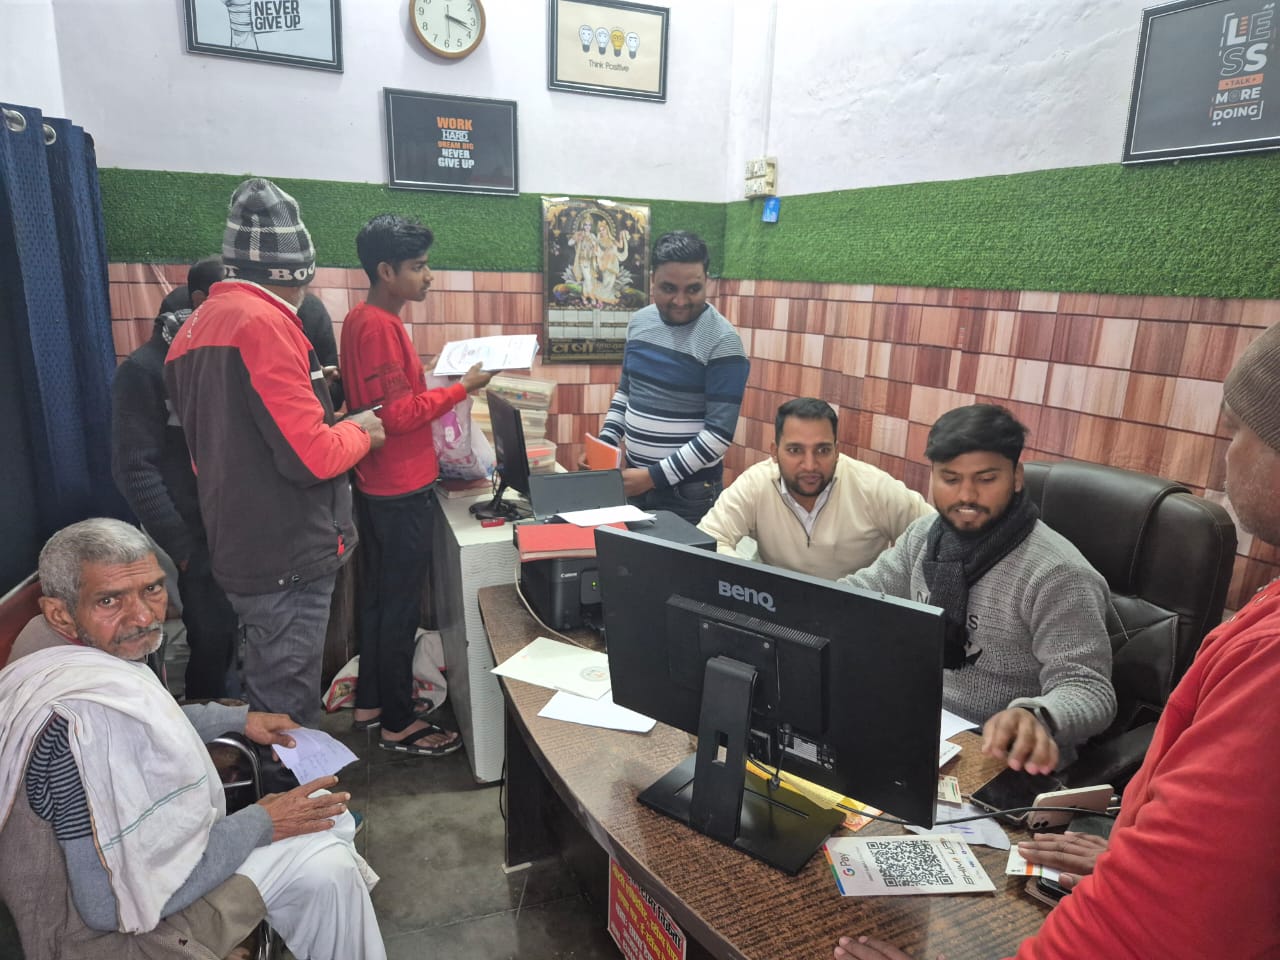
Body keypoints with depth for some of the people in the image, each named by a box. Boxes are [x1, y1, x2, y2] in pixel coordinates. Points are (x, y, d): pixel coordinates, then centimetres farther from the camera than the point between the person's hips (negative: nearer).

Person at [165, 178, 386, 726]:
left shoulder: (196, 327, 12)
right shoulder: (265, 323, -18)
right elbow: (313, 457, -23)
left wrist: (317, 410, 22)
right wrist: (359, 432, -3)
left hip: (240, 551, 9)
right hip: (287, 558, -9)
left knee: (277, 698, 22)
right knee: (286, 718, 3)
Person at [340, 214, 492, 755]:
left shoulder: (362, 320, 11)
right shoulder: (380, 327, -19)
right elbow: (400, 413, -22)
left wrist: (443, 385, 12)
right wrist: (462, 387, -17)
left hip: (377, 487, 10)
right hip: (402, 492, -10)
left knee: (377, 595, 18)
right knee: (401, 607, 1)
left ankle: (370, 702, 32)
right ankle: (398, 724, 15)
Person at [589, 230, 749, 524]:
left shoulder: (722, 341, -16)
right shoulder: (640, 322, 3)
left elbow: (719, 433, -19)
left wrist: (655, 476, -20)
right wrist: (604, 442, 1)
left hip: (690, 491, -6)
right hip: (635, 478, 6)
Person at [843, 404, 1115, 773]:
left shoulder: (1057, 575, -19)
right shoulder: (925, 535, 4)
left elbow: (1087, 689, -21)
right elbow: (865, 590, 13)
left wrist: (1037, 718, -44)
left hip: (996, 756, -6)